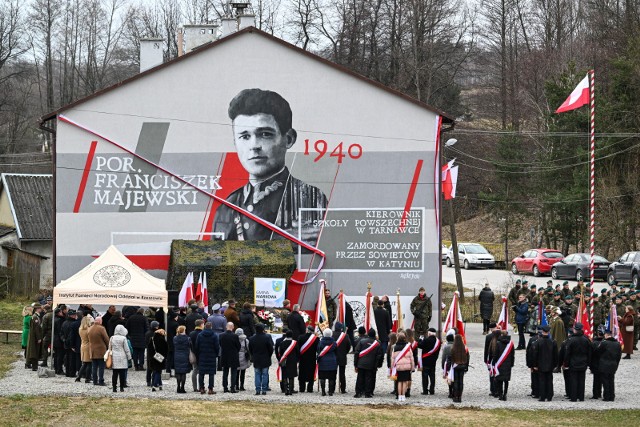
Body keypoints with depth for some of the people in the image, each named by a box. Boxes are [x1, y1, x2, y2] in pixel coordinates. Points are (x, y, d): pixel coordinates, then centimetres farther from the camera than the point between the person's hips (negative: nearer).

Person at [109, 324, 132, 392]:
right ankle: (122, 387, 3)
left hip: (114, 359, 3)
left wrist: (110, 357, 19)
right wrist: (129, 357, 5)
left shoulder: (112, 338, 3)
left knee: (114, 374, 4)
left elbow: (110, 348, 9)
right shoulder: (123, 338, -8)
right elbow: (126, 349, -4)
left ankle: (114, 387, 3)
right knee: (122, 374, 2)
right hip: (122, 359, -3)